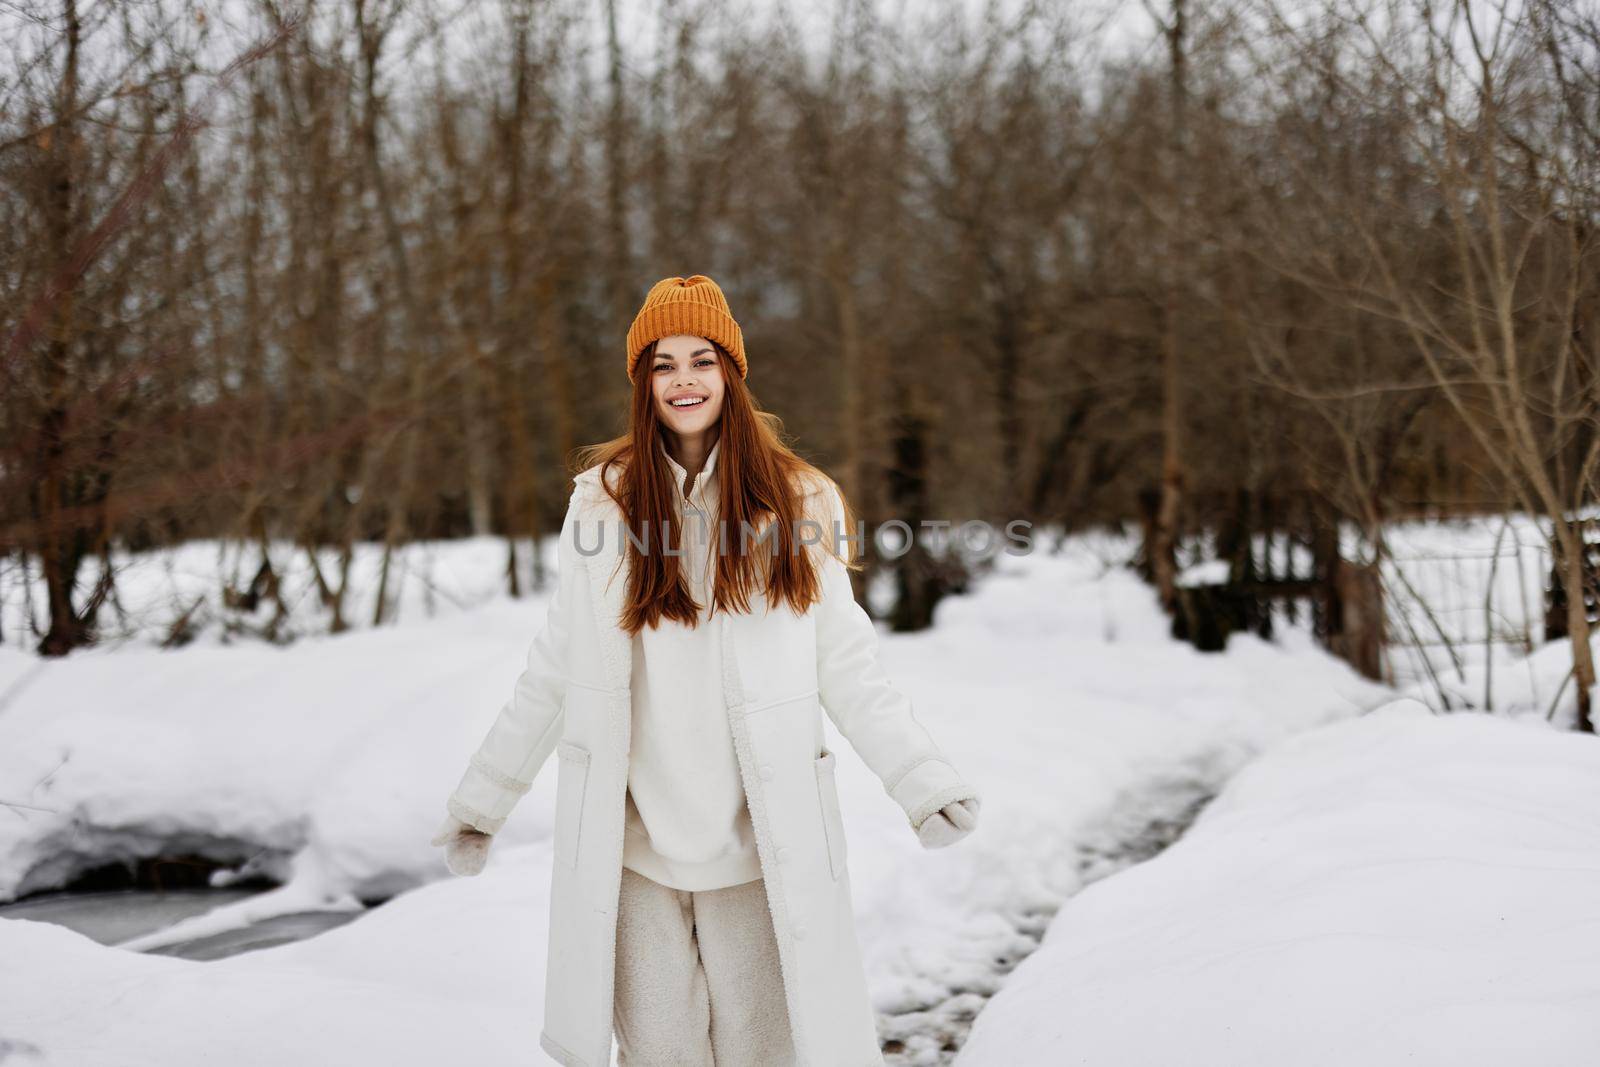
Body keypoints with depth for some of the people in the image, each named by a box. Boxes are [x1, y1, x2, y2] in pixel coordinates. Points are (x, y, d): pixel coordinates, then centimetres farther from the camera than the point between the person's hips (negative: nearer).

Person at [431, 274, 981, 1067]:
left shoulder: (797, 503, 2)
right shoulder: (603, 502, 2)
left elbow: (845, 667, 2)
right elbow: (554, 672, 8)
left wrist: (923, 779, -9)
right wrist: (482, 799, 9)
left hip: (759, 842, 0)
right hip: (633, 841, 1)